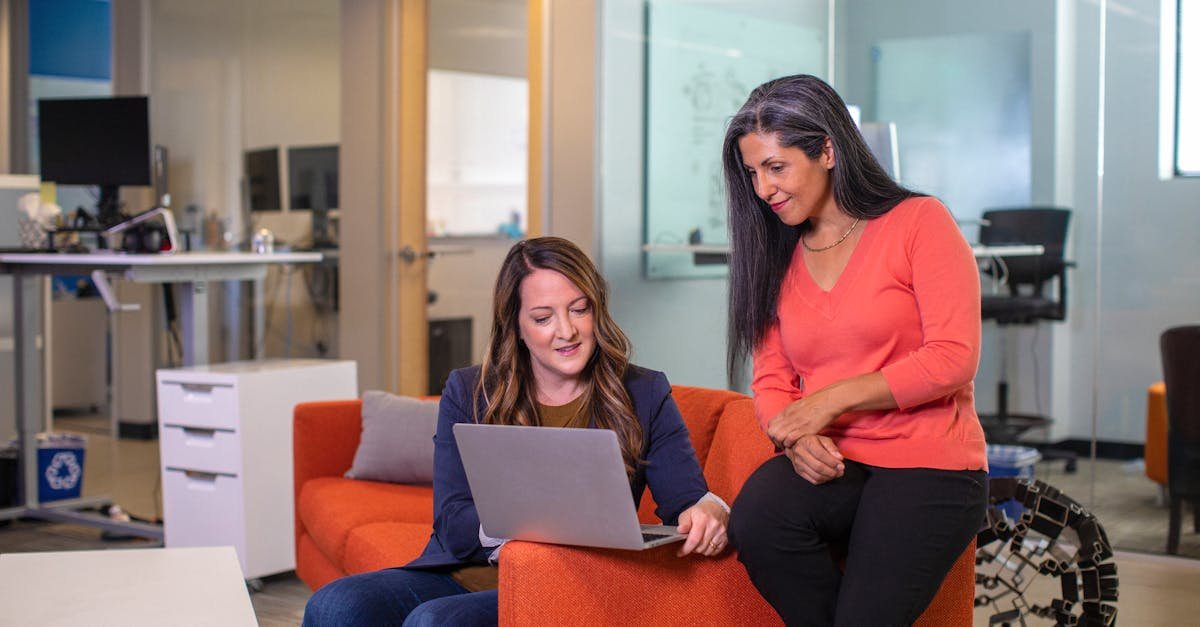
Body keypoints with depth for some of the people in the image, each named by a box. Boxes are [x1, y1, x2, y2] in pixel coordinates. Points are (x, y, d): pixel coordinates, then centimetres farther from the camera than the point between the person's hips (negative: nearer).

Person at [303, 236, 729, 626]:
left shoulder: (643, 396, 7)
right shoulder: (467, 393, 10)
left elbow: (689, 498, 1)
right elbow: (452, 526, 0)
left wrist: (707, 512, -25)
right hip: (458, 575, 3)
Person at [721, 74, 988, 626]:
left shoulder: (918, 222, -1)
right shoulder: (776, 257, 16)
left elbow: (954, 358, -10)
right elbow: (770, 382, 13)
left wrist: (832, 399, -14)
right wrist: (796, 438, -11)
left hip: (929, 463, -4)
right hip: (829, 463, 4)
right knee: (753, 522, -29)